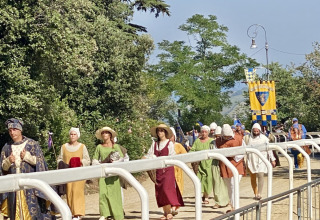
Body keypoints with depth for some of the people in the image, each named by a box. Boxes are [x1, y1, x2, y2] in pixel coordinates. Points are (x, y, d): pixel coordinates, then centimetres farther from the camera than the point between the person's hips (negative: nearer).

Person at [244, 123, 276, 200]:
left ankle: (259, 194, -10)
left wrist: (272, 159, 2)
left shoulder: (264, 138, 1)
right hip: (251, 160, 2)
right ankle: (255, 194, 14)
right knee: (252, 178, 3)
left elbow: (269, 149, 4)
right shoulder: (248, 138, 3)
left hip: (261, 160, -1)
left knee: (261, 175, -15)